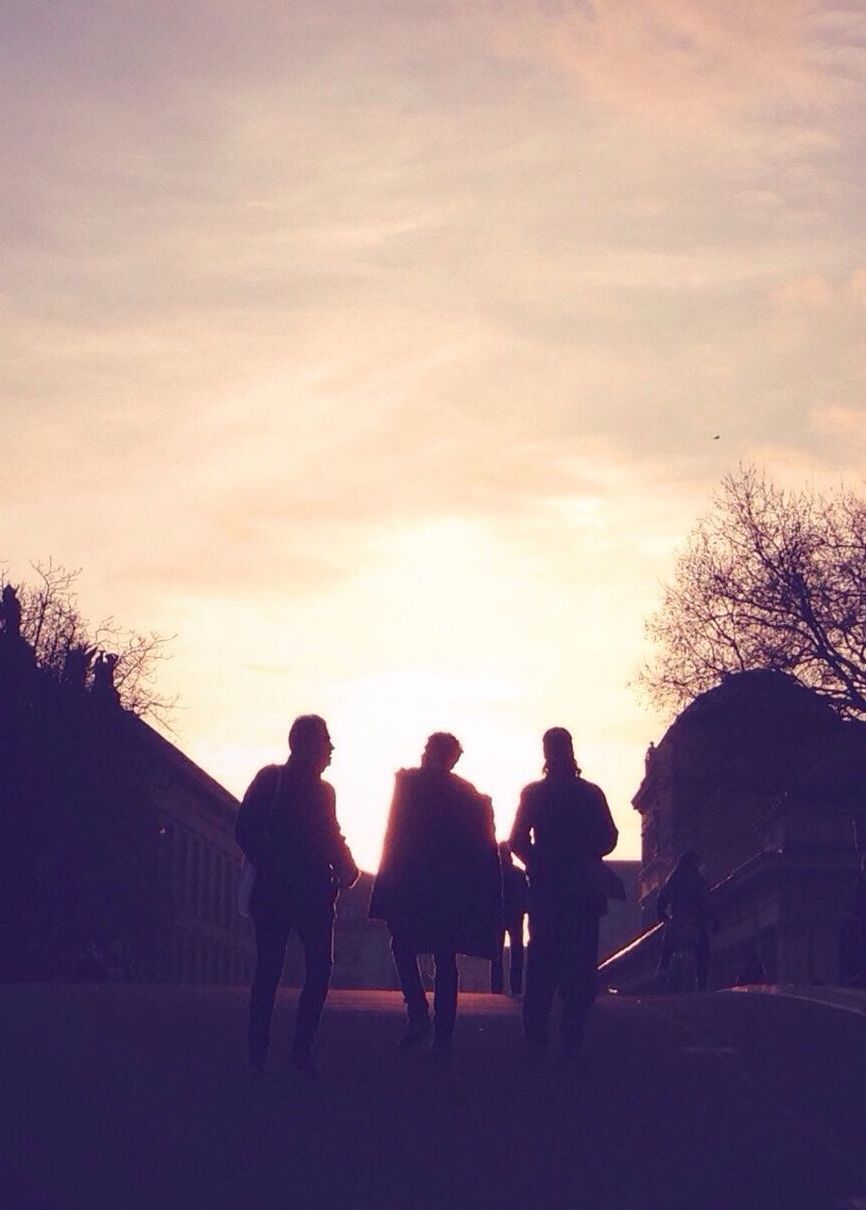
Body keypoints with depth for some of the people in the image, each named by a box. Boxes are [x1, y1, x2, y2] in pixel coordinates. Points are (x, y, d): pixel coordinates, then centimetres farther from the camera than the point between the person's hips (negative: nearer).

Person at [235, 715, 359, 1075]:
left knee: (320, 968, -1)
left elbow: (331, 839, 15)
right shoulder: (271, 780, 0)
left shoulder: (322, 790, 14)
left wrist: (345, 869, 4)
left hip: (315, 893, 4)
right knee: (269, 970, -2)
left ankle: (302, 1049, 2)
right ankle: (257, 1053, -1)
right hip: (275, 890, -4)